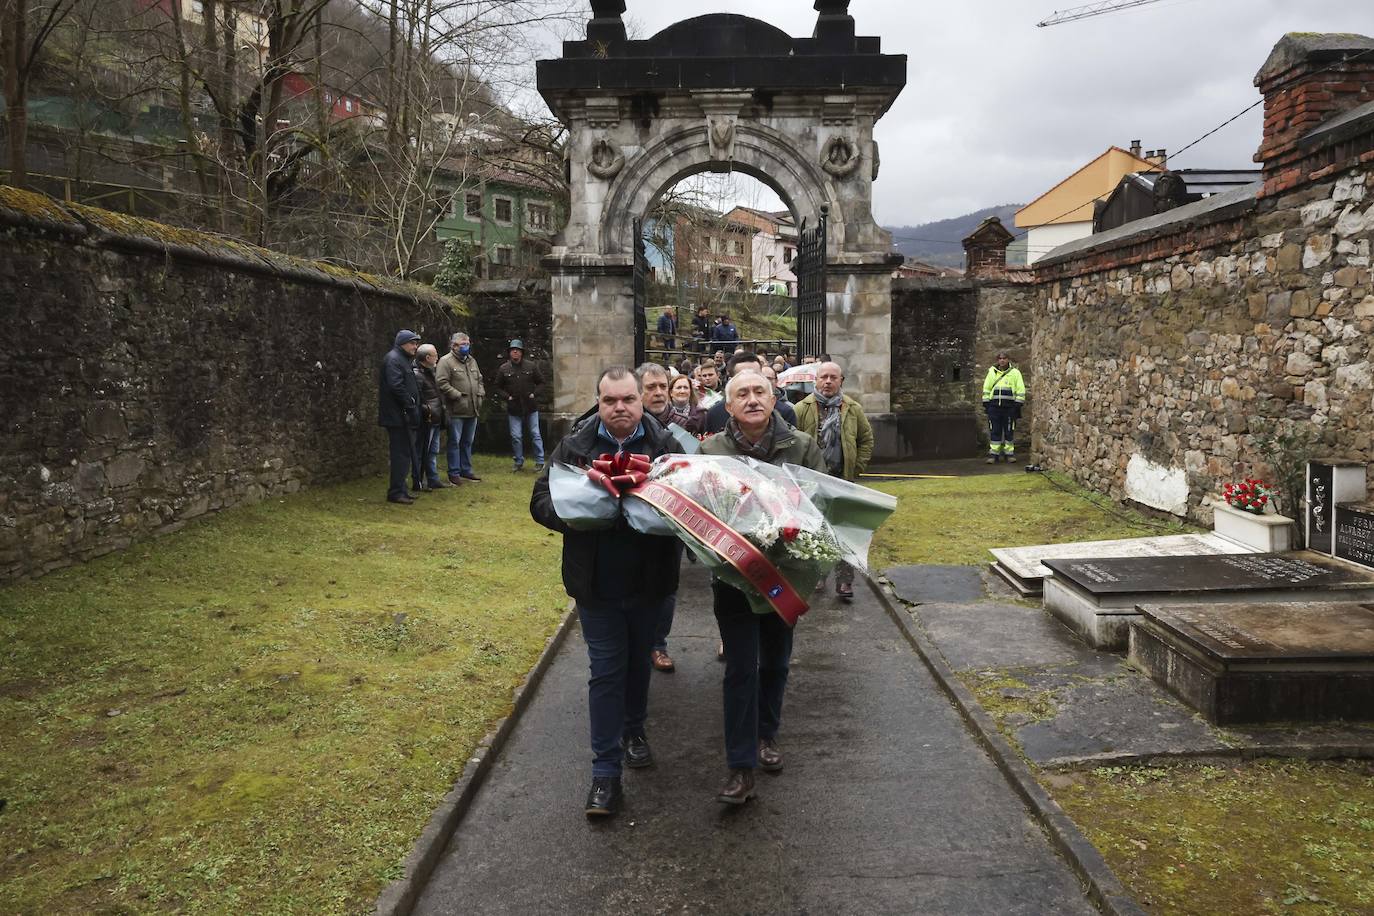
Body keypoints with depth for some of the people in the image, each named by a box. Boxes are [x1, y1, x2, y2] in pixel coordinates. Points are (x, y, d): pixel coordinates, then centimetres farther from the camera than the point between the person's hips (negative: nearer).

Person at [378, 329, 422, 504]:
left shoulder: (402, 359, 21)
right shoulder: (393, 359, -12)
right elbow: (396, 387, -22)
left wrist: (414, 408, 14)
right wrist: (411, 408, -18)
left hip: (403, 417, 10)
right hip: (398, 416, -10)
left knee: (405, 454, 13)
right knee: (401, 454, -8)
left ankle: (400, 490, 19)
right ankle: (396, 492, -4)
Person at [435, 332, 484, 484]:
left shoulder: (472, 360, 16)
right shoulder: (446, 361, -9)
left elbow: (479, 379, 24)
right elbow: (442, 383, -16)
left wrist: (481, 394, 8)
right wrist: (458, 395, -19)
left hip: (472, 410, 7)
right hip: (456, 411, -7)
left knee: (468, 442, 15)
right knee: (455, 442, -1)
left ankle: (466, 470, 25)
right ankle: (454, 473, 6)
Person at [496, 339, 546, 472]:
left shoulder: (531, 366, -1)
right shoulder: (504, 369, -1)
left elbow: (541, 382, 8)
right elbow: (498, 387, 9)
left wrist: (534, 393, -7)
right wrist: (507, 396, -6)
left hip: (531, 406, -1)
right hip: (513, 408, 1)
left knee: (535, 435, 3)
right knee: (516, 436, 4)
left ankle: (540, 462, 11)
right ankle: (519, 462, 16)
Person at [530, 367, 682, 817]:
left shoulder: (665, 445, -3)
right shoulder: (574, 447, -3)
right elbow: (541, 501, -3)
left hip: (650, 580, 1)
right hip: (596, 584, -1)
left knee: (639, 661, 21)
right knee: (606, 671, 2)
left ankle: (634, 729, 45)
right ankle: (605, 771, 10)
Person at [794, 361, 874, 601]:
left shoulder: (853, 409, 4)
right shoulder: (802, 409, -2)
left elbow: (866, 439, 12)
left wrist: (857, 468, 3)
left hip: (843, 480, 1)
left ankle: (844, 581, 6)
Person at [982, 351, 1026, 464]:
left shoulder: (1015, 373, 6)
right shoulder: (992, 372, 12)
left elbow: (1020, 390, 4)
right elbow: (986, 389, 15)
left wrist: (1018, 405, -4)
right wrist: (985, 404, 7)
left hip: (1009, 407, -1)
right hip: (994, 407, 1)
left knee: (1009, 431, 3)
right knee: (995, 431, 0)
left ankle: (1009, 453, 11)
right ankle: (994, 454, 4)